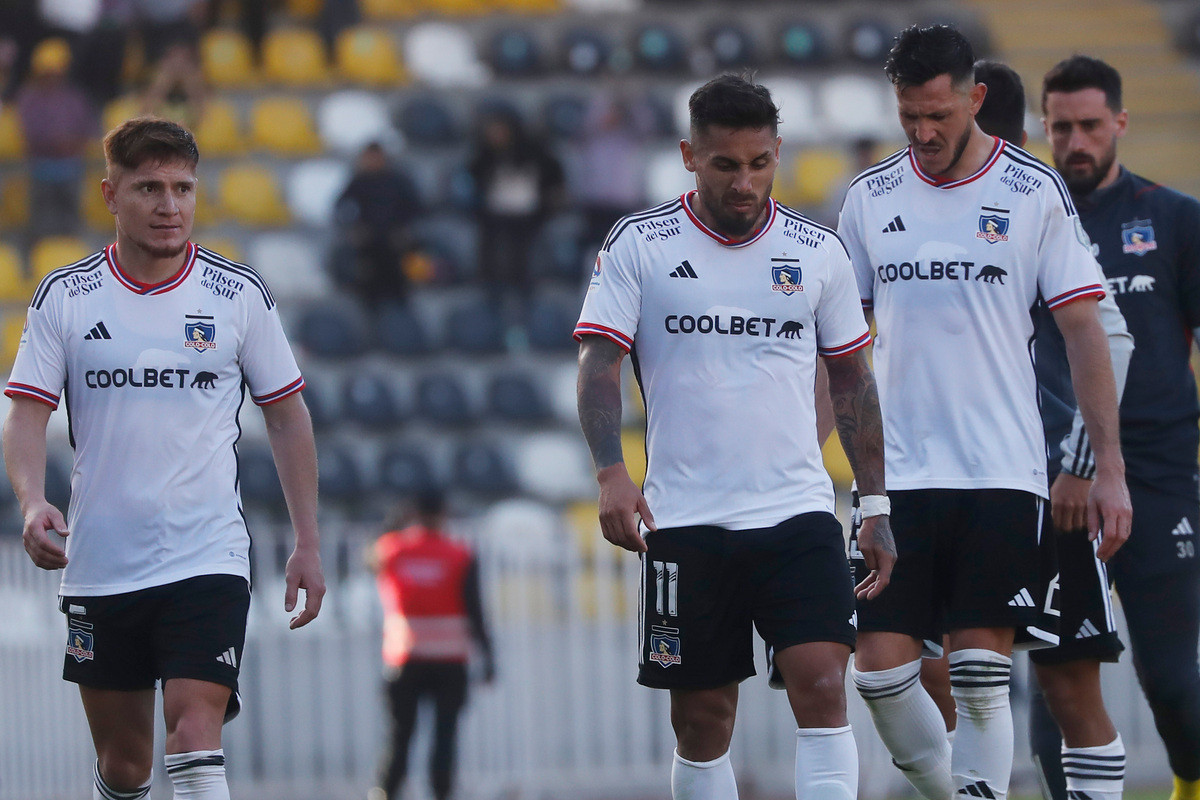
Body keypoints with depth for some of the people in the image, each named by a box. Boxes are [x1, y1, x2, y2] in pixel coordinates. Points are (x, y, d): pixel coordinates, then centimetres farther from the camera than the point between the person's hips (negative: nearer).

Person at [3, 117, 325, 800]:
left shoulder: (241, 295, 1)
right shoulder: (64, 299, 2)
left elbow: (287, 415, 9)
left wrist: (308, 543, 5)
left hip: (209, 558, -2)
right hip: (99, 565, 2)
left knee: (196, 737, -17)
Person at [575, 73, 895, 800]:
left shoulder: (819, 252, 6)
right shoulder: (638, 245, 1)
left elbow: (852, 380, 13)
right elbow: (599, 363, -3)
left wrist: (877, 507, 8)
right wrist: (611, 472, -19)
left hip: (798, 513, 1)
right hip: (686, 521, -1)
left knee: (822, 686, -14)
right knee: (702, 715, 5)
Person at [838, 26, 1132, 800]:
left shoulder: (1037, 193, 0)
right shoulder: (870, 198, 8)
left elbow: (1084, 332, 1)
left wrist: (1110, 469, -5)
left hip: (1002, 474, -3)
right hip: (896, 472, 3)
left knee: (982, 675, -7)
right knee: (880, 670, -4)